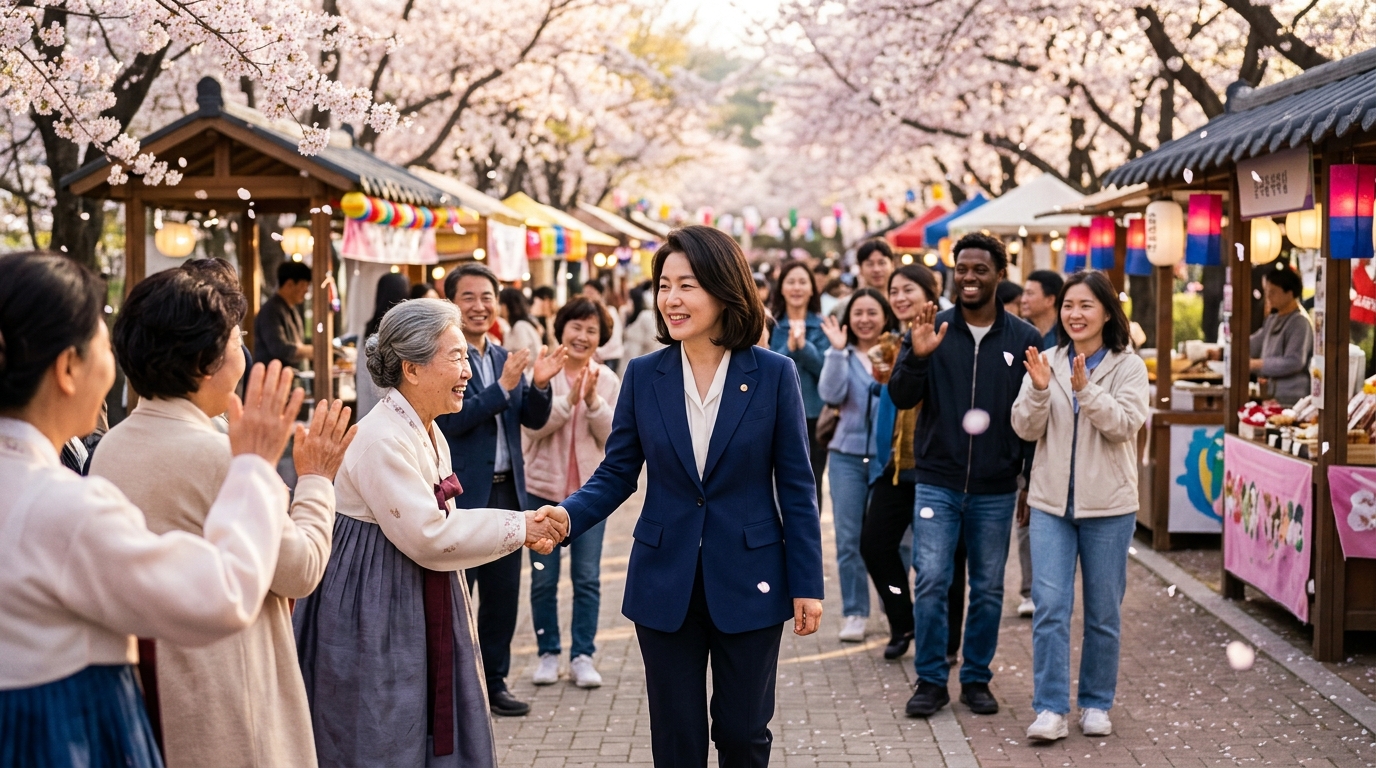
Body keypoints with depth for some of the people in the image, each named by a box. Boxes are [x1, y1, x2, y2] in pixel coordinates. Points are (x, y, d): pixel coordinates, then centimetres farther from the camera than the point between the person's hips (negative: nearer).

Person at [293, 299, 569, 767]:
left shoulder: (429, 435, 8)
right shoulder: (381, 440, -22)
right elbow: (428, 537, -22)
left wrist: (524, 530, -1)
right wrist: (517, 528, -15)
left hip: (420, 614, 9)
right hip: (372, 612, -9)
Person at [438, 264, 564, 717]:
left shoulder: (506, 359, 11)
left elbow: (534, 420, 9)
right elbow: (451, 418, -20)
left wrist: (539, 385, -10)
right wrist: (503, 387, -26)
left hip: (507, 490, 7)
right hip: (460, 494, -7)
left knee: (503, 594, 14)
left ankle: (494, 680, 26)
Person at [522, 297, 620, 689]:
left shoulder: (607, 379, 3)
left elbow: (611, 436, -2)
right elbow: (532, 425, -13)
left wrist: (592, 400, -16)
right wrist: (569, 399, -23)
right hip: (544, 487, -1)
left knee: (587, 578, 3)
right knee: (543, 578, 7)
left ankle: (583, 655, 13)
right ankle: (548, 652, 20)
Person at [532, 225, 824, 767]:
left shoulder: (774, 374, -6)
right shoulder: (643, 375, -1)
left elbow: (795, 486, -3)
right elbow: (616, 474, 1)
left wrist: (806, 583, -5)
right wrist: (566, 517, -18)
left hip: (747, 582, -1)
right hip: (666, 582, 2)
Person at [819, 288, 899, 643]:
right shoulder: (842, 355, 7)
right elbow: (831, 393, -9)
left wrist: (888, 377, -26)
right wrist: (837, 351, -15)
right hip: (847, 454, 2)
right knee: (848, 537, 3)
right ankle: (853, 614, 12)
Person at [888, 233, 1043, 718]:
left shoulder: (1024, 340, 2)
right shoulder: (932, 329, 1)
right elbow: (901, 398, -5)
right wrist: (917, 357, -22)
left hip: (996, 490, 1)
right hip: (938, 483, -1)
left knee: (988, 589, 9)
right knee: (930, 583, -4)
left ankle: (976, 678, 24)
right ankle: (931, 679, 10)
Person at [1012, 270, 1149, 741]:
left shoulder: (1128, 367, -1)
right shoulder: (1047, 362, 5)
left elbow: (1126, 424, -14)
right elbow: (1025, 429, -1)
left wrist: (1085, 390, -27)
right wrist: (1038, 389, -18)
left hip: (1108, 506, -1)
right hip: (1051, 502, 1)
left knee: (1103, 612, 8)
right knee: (1050, 606, -6)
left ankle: (1097, 704, 22)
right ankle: (1051, 709, -2)